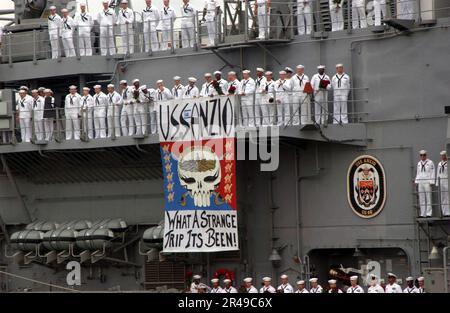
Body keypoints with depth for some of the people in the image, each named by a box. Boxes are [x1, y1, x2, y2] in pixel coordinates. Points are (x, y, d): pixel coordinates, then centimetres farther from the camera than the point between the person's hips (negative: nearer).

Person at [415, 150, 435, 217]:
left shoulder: (430, 162, 0)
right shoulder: (419, 163, 17)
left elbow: (432, 173, -3)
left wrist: (431, 183, -10)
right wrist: (416, 182, 12)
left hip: (427, 182, -5)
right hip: (420, 183, 5)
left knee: (428, 198, -8)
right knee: (421, 199, 2)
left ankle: (429, 213, -7)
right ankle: (423, 214, 3)